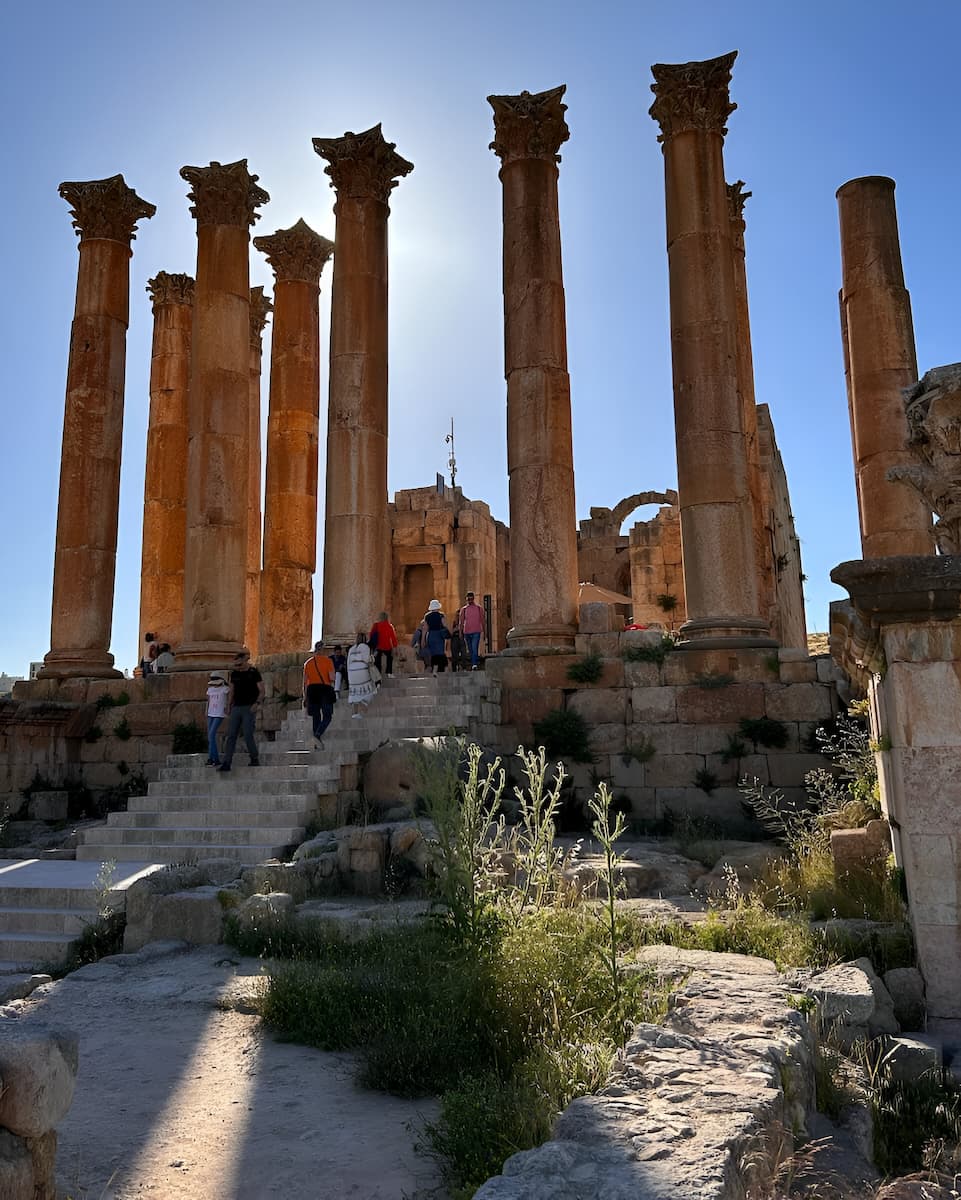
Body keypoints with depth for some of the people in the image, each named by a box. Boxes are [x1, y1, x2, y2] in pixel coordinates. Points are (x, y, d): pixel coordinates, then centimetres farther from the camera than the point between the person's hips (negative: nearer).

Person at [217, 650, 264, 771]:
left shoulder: (253, 672, -2)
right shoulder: (234, 673, 12)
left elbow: (262, 691, -3)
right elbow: (231, 692, 19)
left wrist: (256, 703, -16)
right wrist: (228, 707, 10)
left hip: (249, 708, -5)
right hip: (236, 708, 5)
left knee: (248, 736, -10)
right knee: (231, 736, -2)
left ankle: (255, 760, 7)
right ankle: (226, 763, -3)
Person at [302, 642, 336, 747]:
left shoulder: (308, 662, 11)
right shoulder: (327, 661, 0)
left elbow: (305, 681, 10)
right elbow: (332, 678, -10)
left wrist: (305, 697, 14)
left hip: (312, 689, 4)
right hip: (325, 689, -4)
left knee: (316, 717, 10)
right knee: (327, 717, 1)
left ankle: (318, 744, 11)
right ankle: (318, 735, -23)